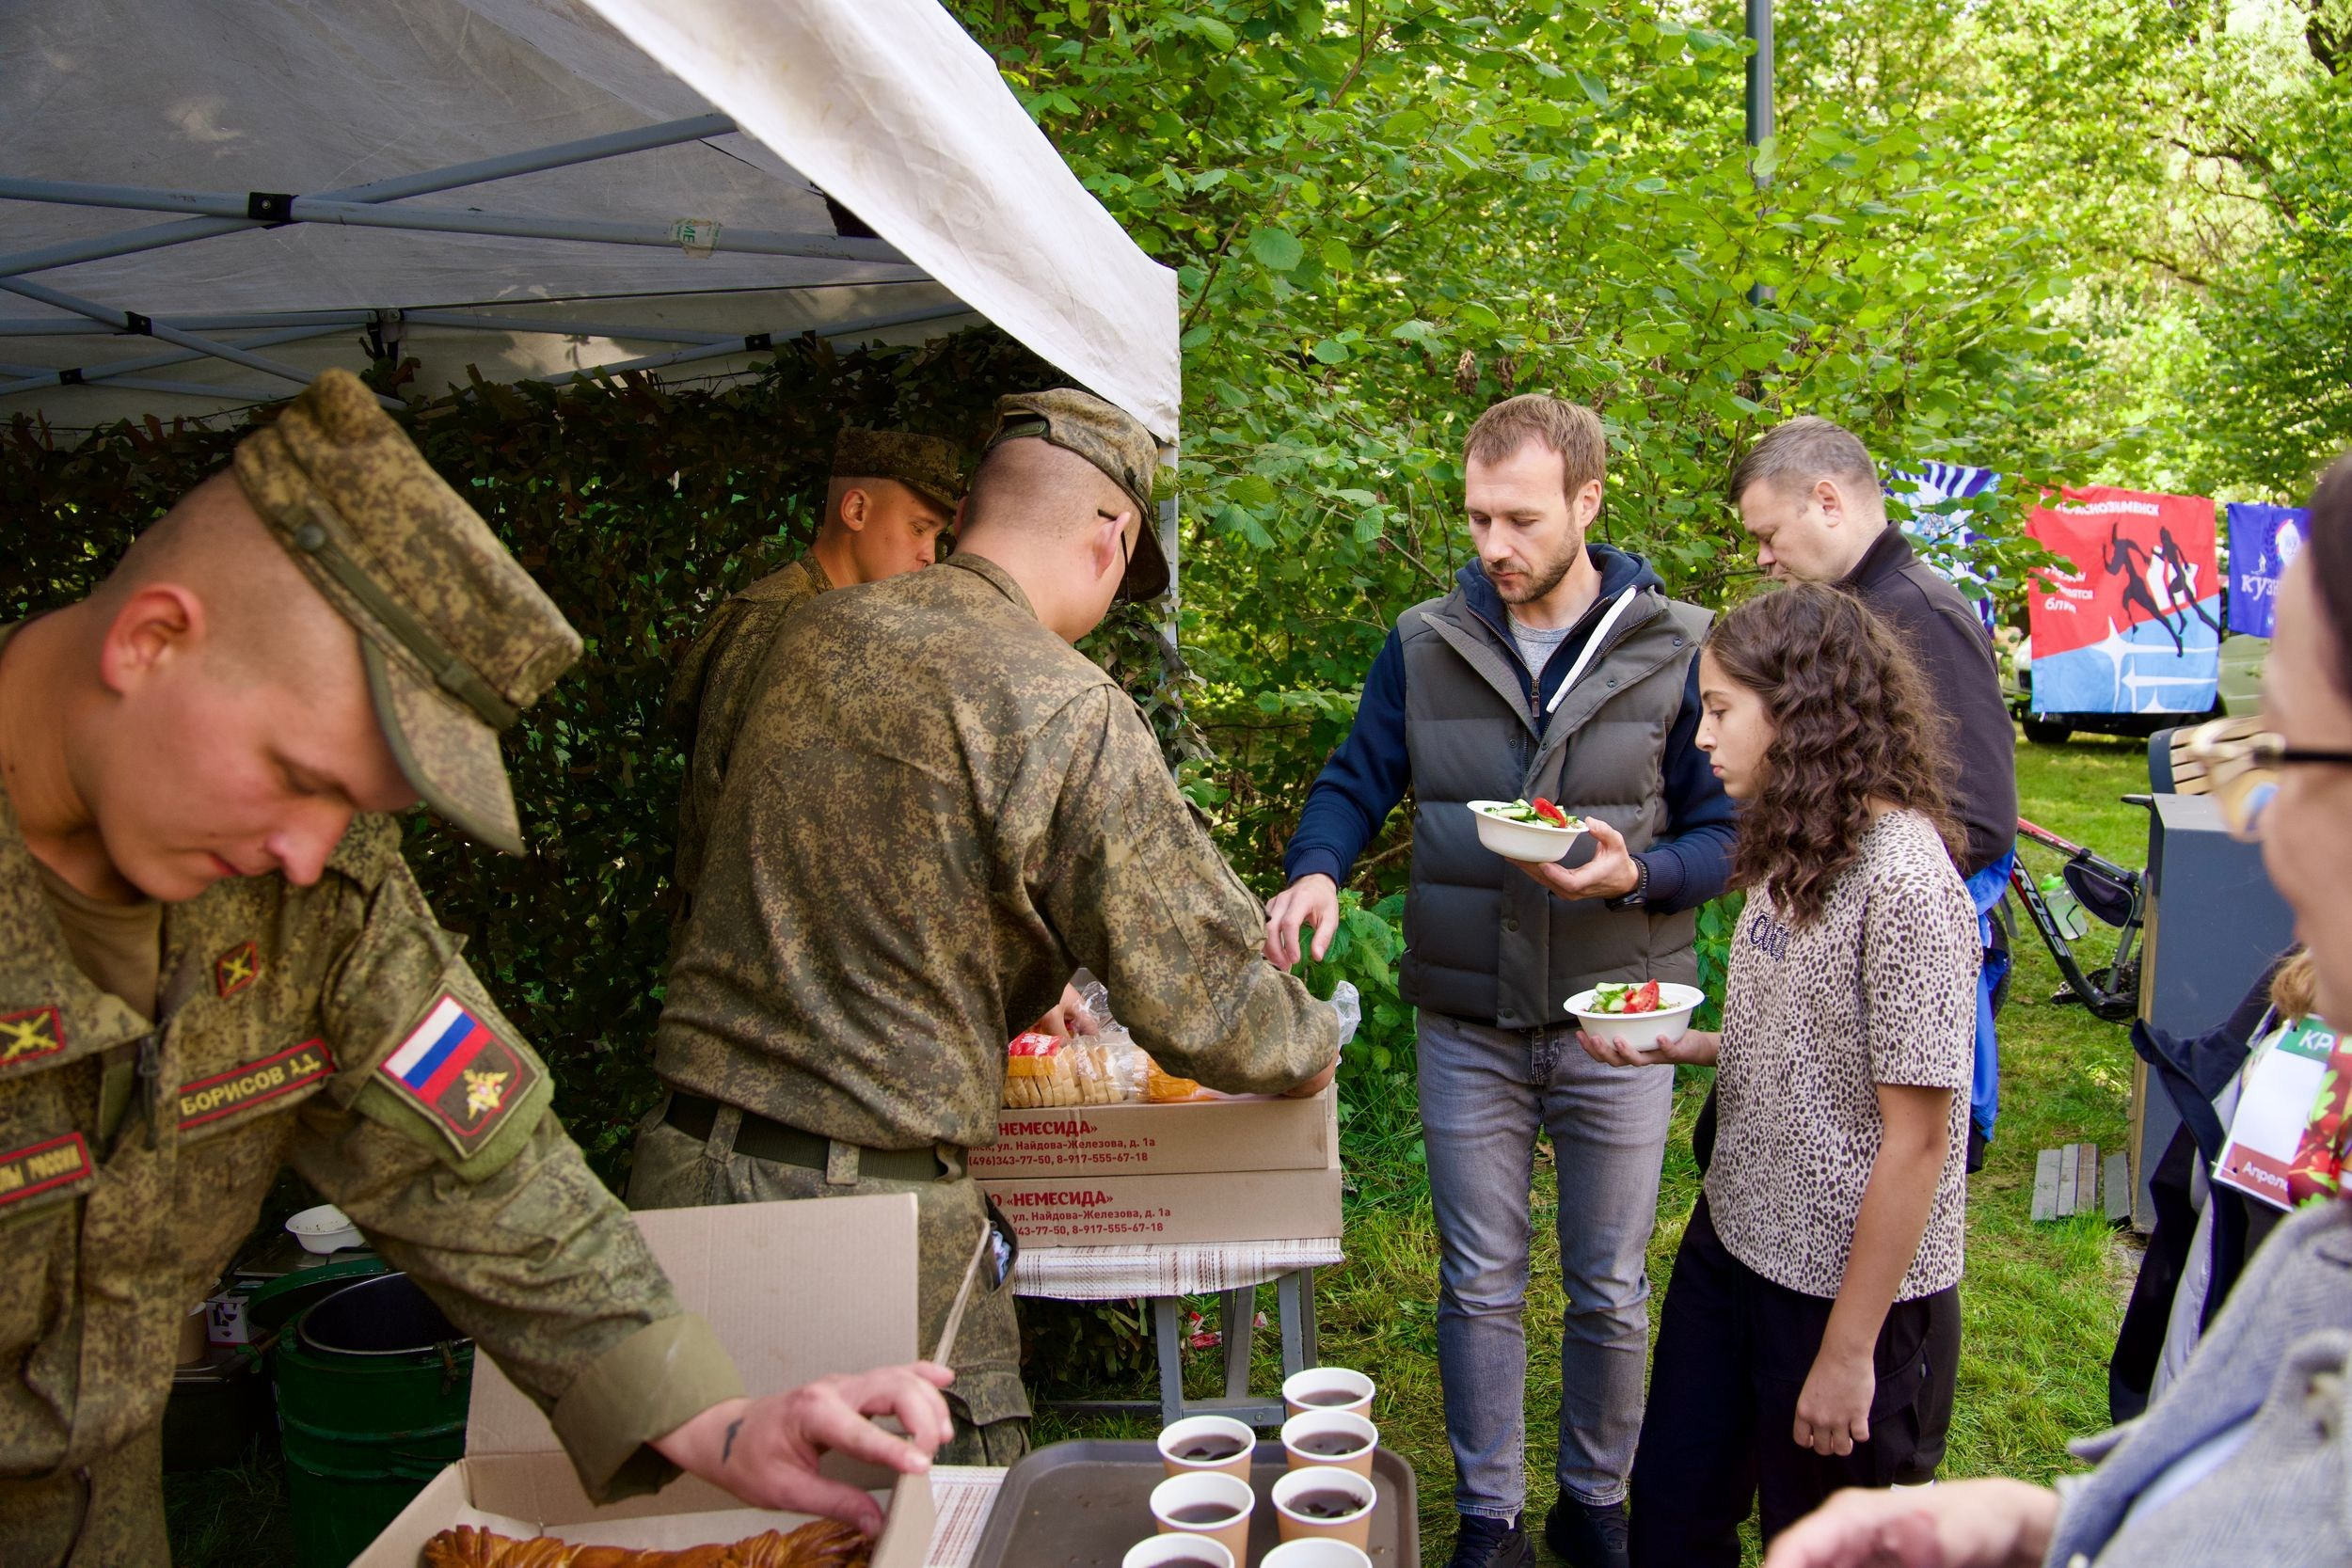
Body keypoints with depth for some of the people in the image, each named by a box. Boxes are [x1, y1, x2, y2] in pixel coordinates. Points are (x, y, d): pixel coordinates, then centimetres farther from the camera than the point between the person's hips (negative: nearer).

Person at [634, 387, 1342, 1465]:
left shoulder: (812, 636, 5)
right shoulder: (1074, 716, -15)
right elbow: (1199, 1002, -13)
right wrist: (1312, 1044, 11)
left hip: (680, 1166, 7)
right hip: (868, 1199, -6)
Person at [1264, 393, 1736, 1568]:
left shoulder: (1675, 650, -5)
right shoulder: (1425, 645, -1)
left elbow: (1725, 836, -1)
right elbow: (1355, 784, 2)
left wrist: (1636, 875, -22)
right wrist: (1316, 870, -19)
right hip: (1468, 1027, 1)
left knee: (1609, 1291, 15)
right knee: (1479, 1285, 13)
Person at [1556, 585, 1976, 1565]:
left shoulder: (1906, 880, -22)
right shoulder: (1793, 851, 5)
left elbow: (1916, 1137, -21)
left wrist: (1848, 1351, -18)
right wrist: (1678, 1046, -1)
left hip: (1852, 1284, -8)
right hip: (1734, 1239, 8)